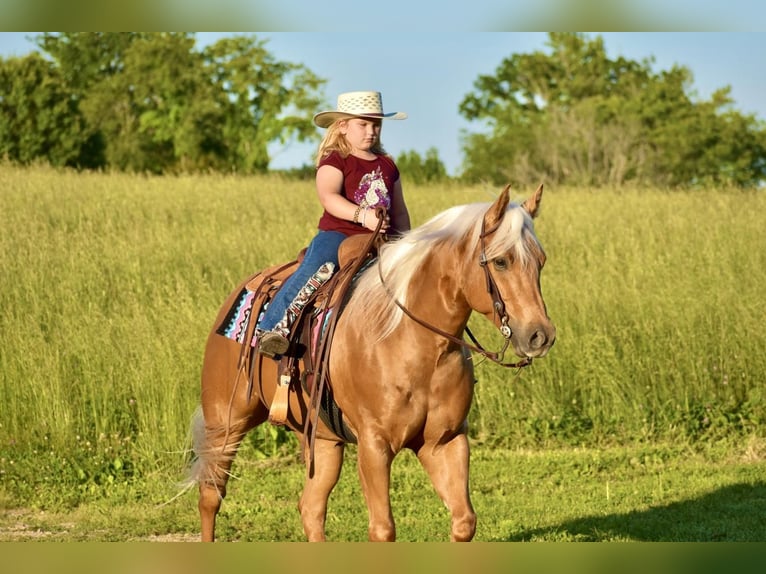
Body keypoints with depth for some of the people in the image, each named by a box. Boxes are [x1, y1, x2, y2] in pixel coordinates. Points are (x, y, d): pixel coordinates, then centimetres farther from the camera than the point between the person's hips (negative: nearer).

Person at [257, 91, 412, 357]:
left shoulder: (387, 165, 19)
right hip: (338, 233, -6)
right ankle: (271, 327, -33)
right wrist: (361, 214, -35)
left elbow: (399, 210, 26)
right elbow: (328, 197, -19)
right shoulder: (334, 161, 0)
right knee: (315, 269, -33)